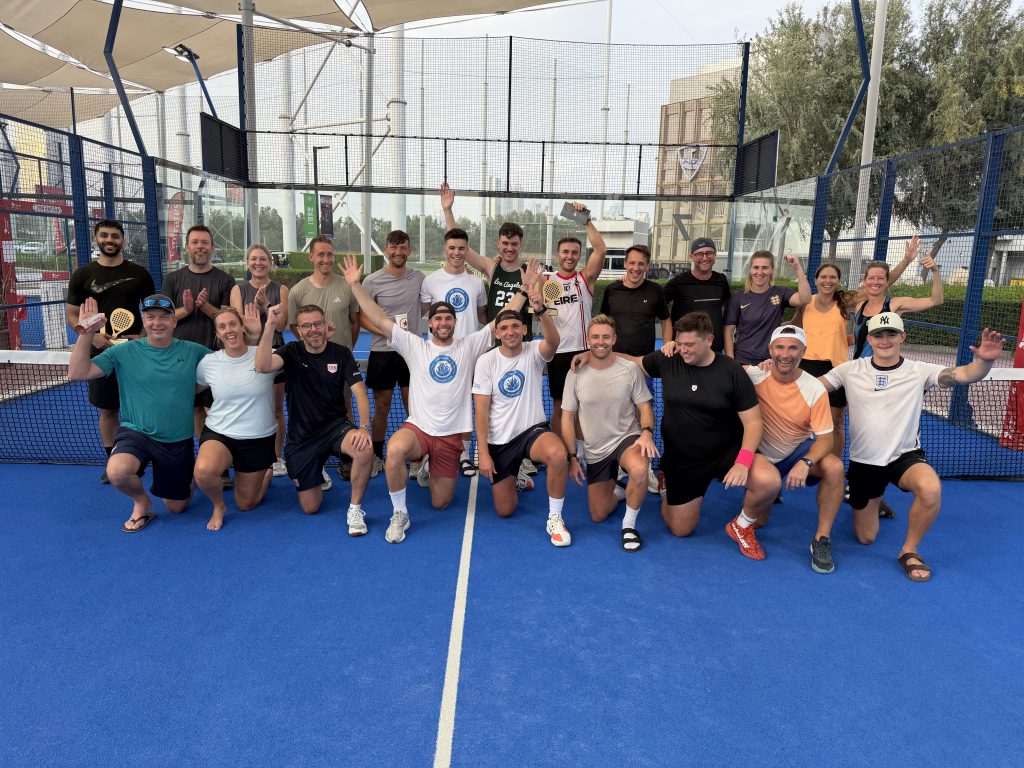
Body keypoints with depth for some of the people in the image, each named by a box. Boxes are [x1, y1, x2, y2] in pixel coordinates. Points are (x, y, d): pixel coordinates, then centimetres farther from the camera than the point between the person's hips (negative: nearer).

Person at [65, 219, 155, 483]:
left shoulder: (139, 273, 4)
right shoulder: (82, 275, 4)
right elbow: (72, 315, 7)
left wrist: (144, 335, -9)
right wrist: (92, 335, -13)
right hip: (100, 352, 1)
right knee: (107, 409, 9)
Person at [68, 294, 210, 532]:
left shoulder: (192, 351, -2)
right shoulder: (124, 352, -6)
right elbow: (77, 374, -11)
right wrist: (87, 333, -19)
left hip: (178, 441, 1)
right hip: (136, 433, -1)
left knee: (176, 507, 11)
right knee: (117, 472, -35)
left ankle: (189, 474, 48)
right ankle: (141, 501, 2)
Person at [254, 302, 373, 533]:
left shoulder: (341, 353, -3)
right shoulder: (292, 352, -4)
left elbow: (360, 392, -11)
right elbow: (262, 366, -25)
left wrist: (364, 427, -28)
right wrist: (270, 325, -35)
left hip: (335, 425, 0)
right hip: (301, 436, 1)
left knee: (365, 449, -36)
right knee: (310, 508, 4)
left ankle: (355, 509, -13)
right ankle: (315, 473, 40)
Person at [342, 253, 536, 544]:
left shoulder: (469, 346, 4)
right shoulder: (414, 346, 2)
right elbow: (379, 319, -2)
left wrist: (525, 288, -5)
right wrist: (355, 285, -8)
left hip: (451, 436, 2)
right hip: (417, 427, -1)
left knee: (440, 503, 8)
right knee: (395, 450, -39)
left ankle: (429, 471, 45)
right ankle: (399, 514, -14)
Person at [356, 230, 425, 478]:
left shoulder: (419, 277, 4)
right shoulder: (373, 281, -5)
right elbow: (362, 318, -5)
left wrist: (410, 323, 1)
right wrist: (387, 331, -18)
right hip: (382, 352, -2)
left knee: (414, 406, 7)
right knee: (381, 407, 7)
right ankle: (377, 456, 22)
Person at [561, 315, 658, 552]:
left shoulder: (630, 369, -9)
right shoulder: (575, 374, -7)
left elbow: (645, 408, -3)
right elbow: (567, 418, -1)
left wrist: (646, 432, -24)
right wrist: (572, 457, -5)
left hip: (627, 439, -2)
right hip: (595, 452, 2)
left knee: (639, 470, -39)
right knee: (598, 516, 7)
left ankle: (629, 525, -13)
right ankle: (617, 490, 41)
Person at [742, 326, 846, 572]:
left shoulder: (815, 389, -15)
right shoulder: (754, 375, -16)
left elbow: (825, 438, -17)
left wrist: (805, 462, -37)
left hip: (800, 450, 0)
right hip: (761, 455, 0)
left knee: (834, 467, -31)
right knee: (755, 520, -13)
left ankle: (821, 540, -15)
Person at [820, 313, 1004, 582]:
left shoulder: (919, 371, -7)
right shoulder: (850, 370, -5)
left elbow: (965, 374, -18)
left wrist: (984, 360, -41)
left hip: (905, 457, -1)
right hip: (864, 462, 1)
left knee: (931, 489, -37)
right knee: (865, 537, 10)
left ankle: (910, 550, -9)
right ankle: (872, 502, 48)